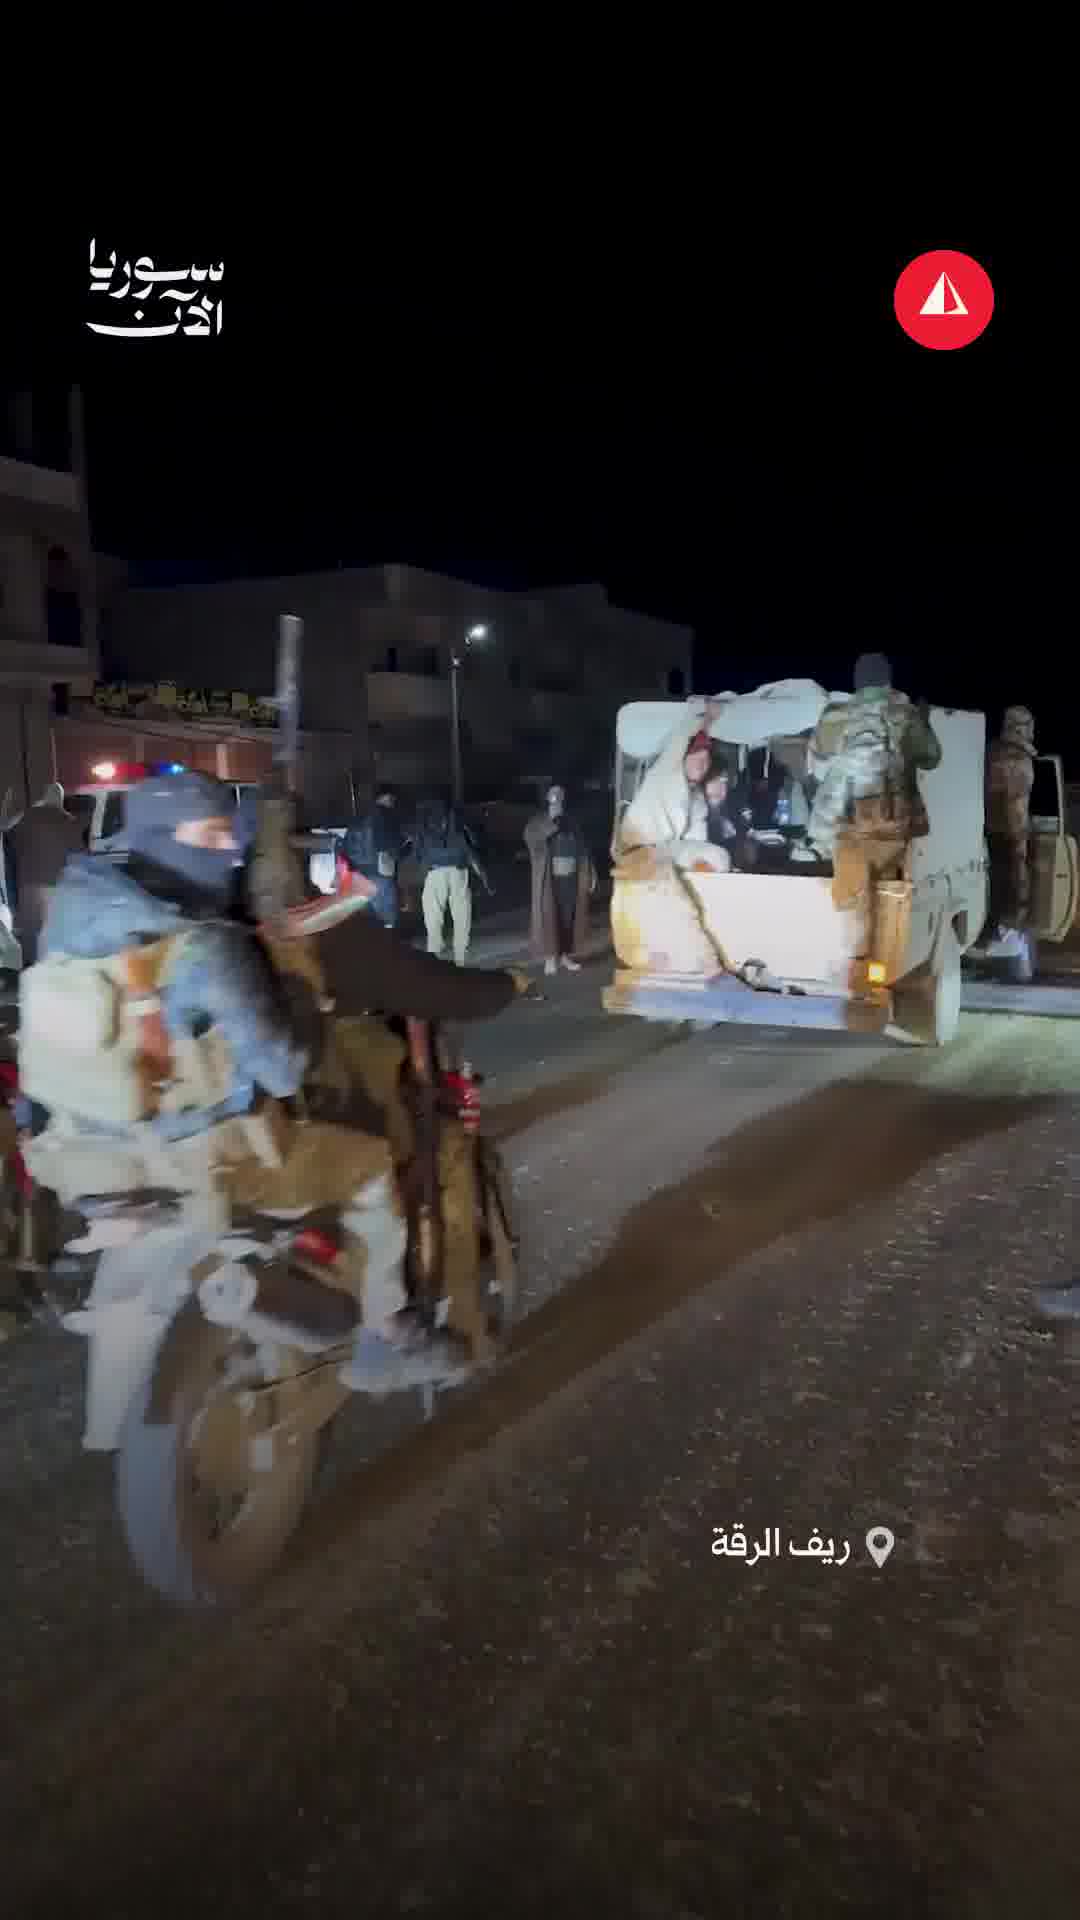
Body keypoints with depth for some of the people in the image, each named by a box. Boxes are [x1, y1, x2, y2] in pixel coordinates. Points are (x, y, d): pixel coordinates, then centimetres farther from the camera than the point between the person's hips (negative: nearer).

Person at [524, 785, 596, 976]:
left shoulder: (571, 824, 12)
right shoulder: (539, 822, 1)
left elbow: (582, 851, 13)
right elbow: (530, 836, -20)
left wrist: (590, 874, 7)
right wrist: (551, 820, -23)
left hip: (571, 878, 3)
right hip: (549, 879, -3)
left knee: (569, 916, 6)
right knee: (549, 916, -4)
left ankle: (565, 955, 16)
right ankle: (550, 957, 2)